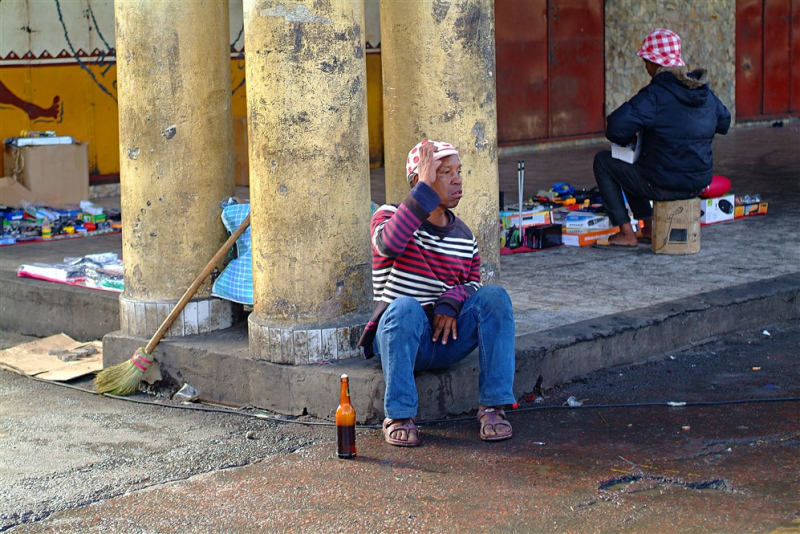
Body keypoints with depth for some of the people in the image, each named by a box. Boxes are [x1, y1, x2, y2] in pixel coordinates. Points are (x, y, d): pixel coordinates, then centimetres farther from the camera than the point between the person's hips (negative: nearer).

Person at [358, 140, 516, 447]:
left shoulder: (465, 238, 13)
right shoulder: (390, 216, -2)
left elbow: (473, 284, 6)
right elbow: (389, 242, -26)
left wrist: (451, 302, -17)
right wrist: (425, 188, -27)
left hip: (447, 339, 4)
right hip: (398, 335, -4)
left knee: (494, 297, -20)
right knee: (405, 307, -37)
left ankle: (492, 407, -20)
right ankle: (398, 415, -27)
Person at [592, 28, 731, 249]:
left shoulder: (654, 95, -19)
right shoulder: (706, 93, 3)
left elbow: (616, 128, -27)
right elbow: (724, 122, 21)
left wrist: (630, 139, -5)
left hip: (665, 186, -8)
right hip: (699, 183, 8)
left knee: (603, 161, 11)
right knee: (634, 165, 31)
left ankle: (627, 234, 9)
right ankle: (650, 228, 33)